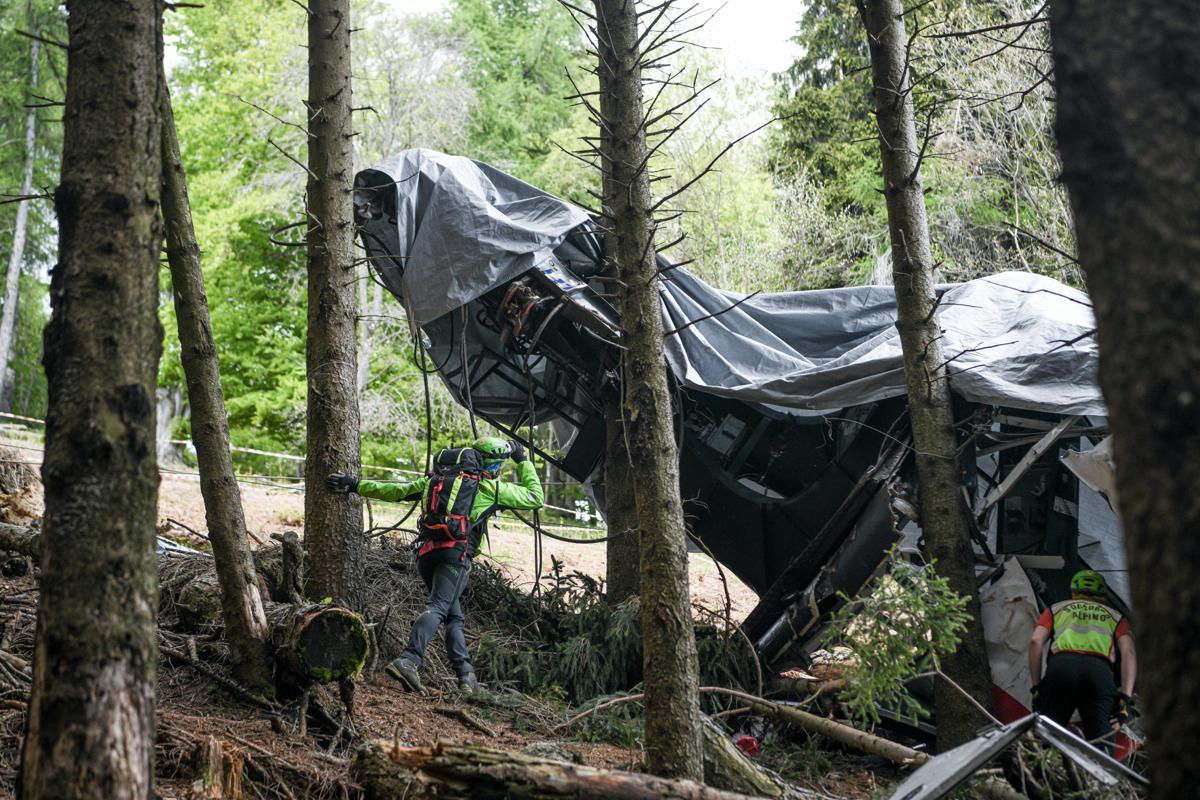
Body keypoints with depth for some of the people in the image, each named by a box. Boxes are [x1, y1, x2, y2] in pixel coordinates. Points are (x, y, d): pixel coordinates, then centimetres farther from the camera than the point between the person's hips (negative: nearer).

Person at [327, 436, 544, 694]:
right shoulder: (490, 487, 10)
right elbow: (535, 497, 19)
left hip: (426, 553, 6)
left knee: (454, 615, 15)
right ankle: (408, 660, -39)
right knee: (437, 607, -19)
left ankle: (466, 674, 8)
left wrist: (355, 485, 24)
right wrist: (523, 461, 30)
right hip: (456, 553, -6)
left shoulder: (435, 478, 23)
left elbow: (396, 491, 19)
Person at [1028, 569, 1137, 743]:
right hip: (1100, 670, 0)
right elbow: (1128, 652, 13)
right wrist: (1126, 697, 5)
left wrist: (1036, 687, 13)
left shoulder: (1056, 609, 32)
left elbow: (1035, 641, 13)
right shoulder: (1115, 616, 33)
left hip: (1061, 665, 0)